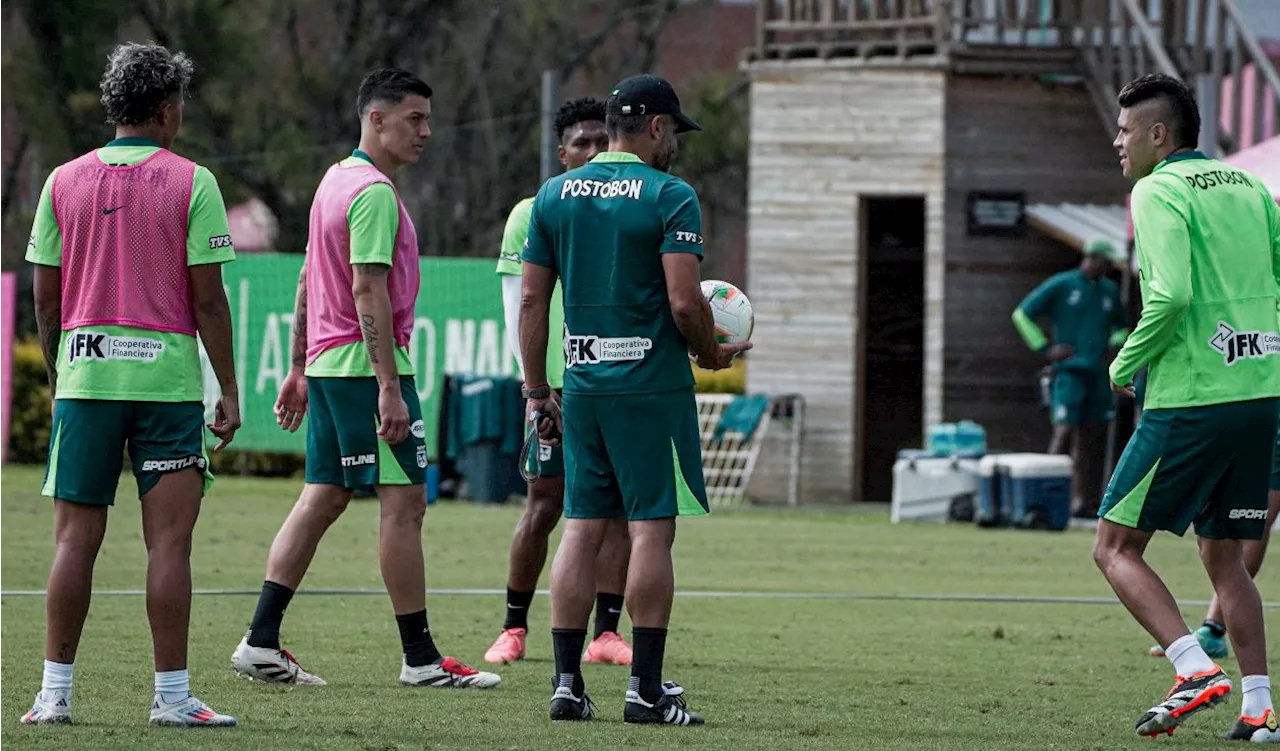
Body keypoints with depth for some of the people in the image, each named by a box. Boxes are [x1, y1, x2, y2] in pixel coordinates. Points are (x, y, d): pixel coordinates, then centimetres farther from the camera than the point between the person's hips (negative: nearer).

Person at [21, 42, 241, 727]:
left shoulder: (64, 182, 6)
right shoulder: (190, 182, -3)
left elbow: (45, 297, 7)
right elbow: (207, 298, -6)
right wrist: (229, 390, 0)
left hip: (84, 374, 3)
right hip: (168, 379, -3)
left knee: (76, 539, 5)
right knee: (168, 542, -2)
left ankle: (55, 692, 4)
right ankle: (172, 696, -4)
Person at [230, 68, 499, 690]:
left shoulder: (334, 181, 17)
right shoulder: (374, 192, -14)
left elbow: (308, 280, 21)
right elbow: (368, 290, -20)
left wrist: (299, 369, 24)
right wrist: (389, 387, -22)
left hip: (326, 362, 10)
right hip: (366, 364, -10)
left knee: (322, 498, 9)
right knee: (404, 501, -6)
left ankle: (261, 644, 5)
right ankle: (420, 658, -5)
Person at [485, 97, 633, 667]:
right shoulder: (532, 214, 4)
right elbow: (518, 306, 1)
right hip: (558, 384, -3)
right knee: (544, 505, -3)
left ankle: (606, 633, 1)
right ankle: (514, 627, 7)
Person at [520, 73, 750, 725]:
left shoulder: (555, 196, 9)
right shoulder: (669, 196, -8)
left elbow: (532, 300, 9)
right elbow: (684, 302, -15)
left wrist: (536, 391, 14)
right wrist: (710, 353, 4)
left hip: (582, 385, 5)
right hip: (652, 385, -5)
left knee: (582, 529, 7)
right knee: (651, 529, -2)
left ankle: (567, 683, 5)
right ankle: (646, 689, -4)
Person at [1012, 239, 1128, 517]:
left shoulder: (1109, 291, 15)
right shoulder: (1061, 285, -1)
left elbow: (1120, 326, 31)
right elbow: (1022, 314, 0)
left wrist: (1117, 341, 7)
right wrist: (1044, 349, -6)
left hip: (1097, 373, 6)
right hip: (1068, 370, -6)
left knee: (1087, 438, 6)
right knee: (1065, 431, -16)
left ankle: (1080, 499, 9)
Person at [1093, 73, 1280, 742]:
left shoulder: (1159, 191, -7)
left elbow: (1171, 294, -20)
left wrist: (1125, 364, -7)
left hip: (1188, 403, -7)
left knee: (1115, 548, 2)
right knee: (1223, 555, 16)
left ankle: (1195, 669, -14)